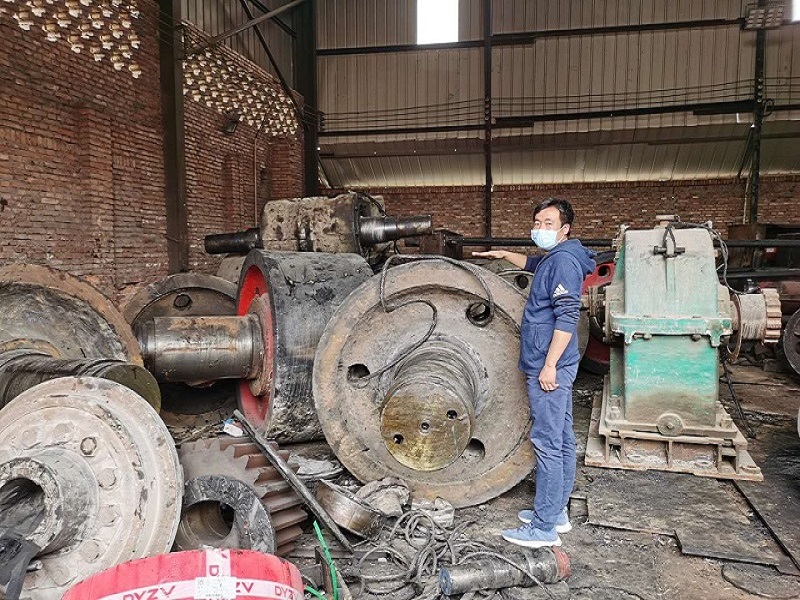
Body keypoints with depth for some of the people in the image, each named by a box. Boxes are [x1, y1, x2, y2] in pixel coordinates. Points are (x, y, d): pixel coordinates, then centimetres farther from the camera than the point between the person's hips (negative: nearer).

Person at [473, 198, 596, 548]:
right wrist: (503, 255, 28)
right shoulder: (553, 259, 15)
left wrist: (549, 365, -22)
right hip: (554, 365, 11)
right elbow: (533, 264, 40)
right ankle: (556, 512, 27)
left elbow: (567, 318, -22)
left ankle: (544, 527, 2)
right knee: (562, 440, 15)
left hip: (549, 367, -11)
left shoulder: (564, 261, -15)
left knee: (547, 444, -5)